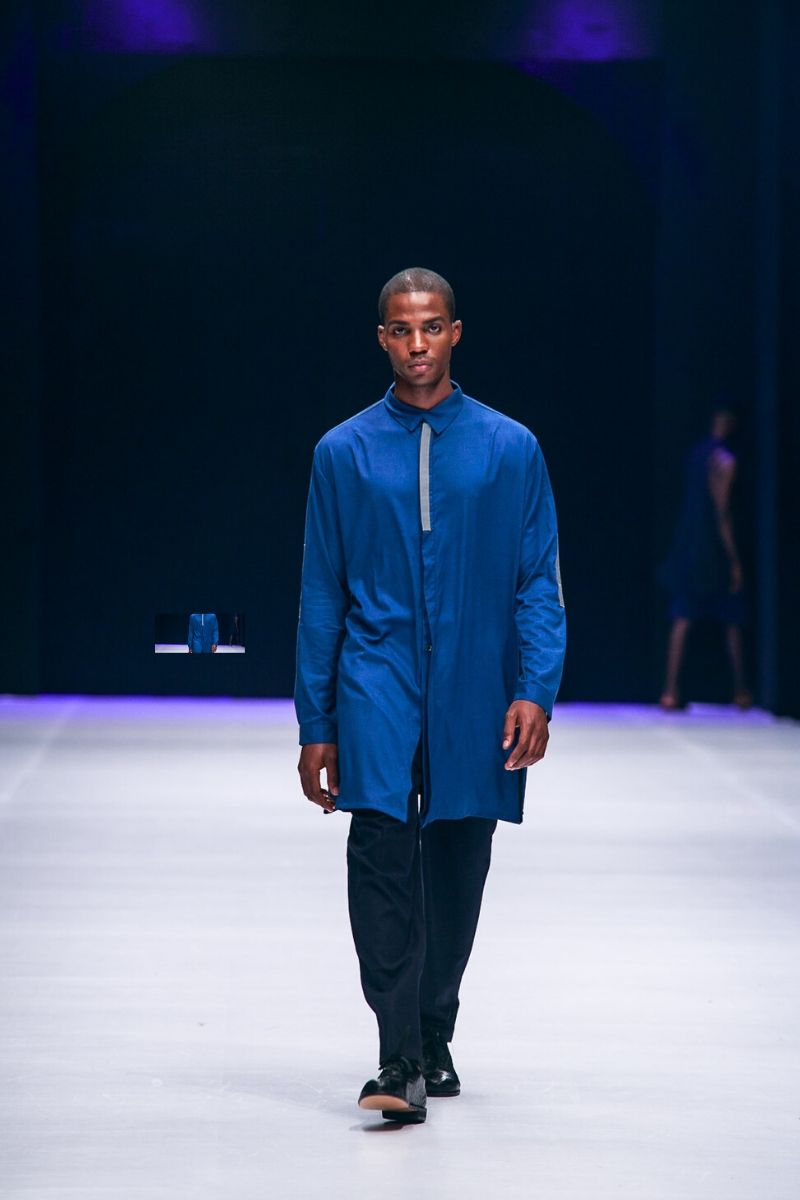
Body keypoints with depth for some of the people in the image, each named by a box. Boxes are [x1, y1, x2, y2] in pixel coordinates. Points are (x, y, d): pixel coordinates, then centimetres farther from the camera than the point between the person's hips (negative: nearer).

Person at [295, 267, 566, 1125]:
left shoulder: (510, 449, 4)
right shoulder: (344, 452, 6)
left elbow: (539, 582, 4)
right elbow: (321, 595, 8)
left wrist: (536, 690, -10)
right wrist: (315, 725, 6)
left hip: (474, 698, 1)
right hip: (377, 688, -1)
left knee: (457, 870, 8)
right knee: (382, 849, -17)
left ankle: (435, 1040, 26)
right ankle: (399, 1061, -20)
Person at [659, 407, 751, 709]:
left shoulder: (695, 453, 8)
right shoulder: (725, 460, -14)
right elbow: (722, 513, -17)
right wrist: (734, 561, -14)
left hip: (687, 548, 6)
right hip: (715, 553, -6)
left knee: (682, 619, 3)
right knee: (732, 622, 8)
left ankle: (671, 690, -3)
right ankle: (740, 690, 15)